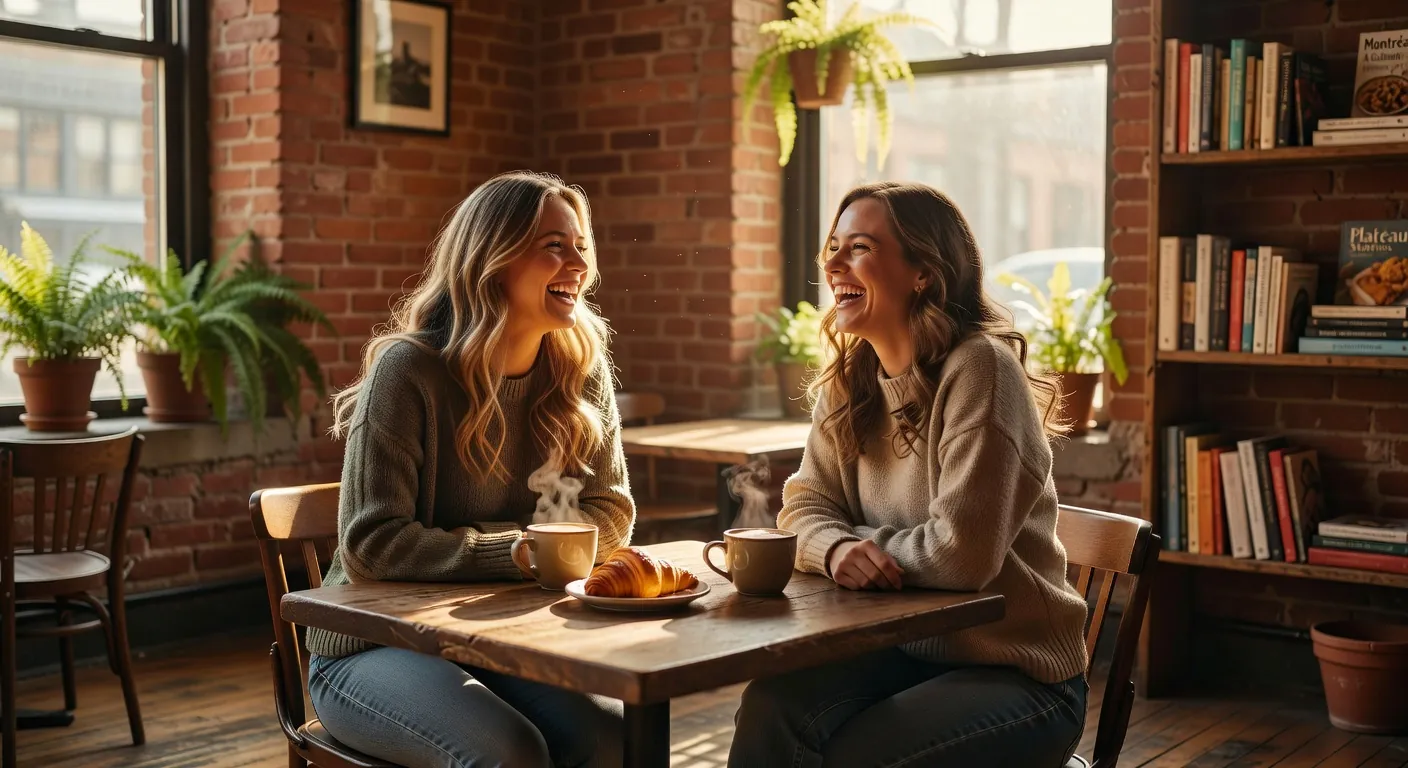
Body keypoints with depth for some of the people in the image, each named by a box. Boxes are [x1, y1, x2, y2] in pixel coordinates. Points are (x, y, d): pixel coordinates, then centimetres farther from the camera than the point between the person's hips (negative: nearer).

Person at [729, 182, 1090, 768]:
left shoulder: (979, 368, -19)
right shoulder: (847, 383, 4)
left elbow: (961, 553, -24)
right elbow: (804, 508, 5)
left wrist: (864, 542, -9)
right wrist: (838, 549, -18)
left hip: (1017, 671, -5)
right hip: (901, 650, 5)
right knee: (772, 706, -23)